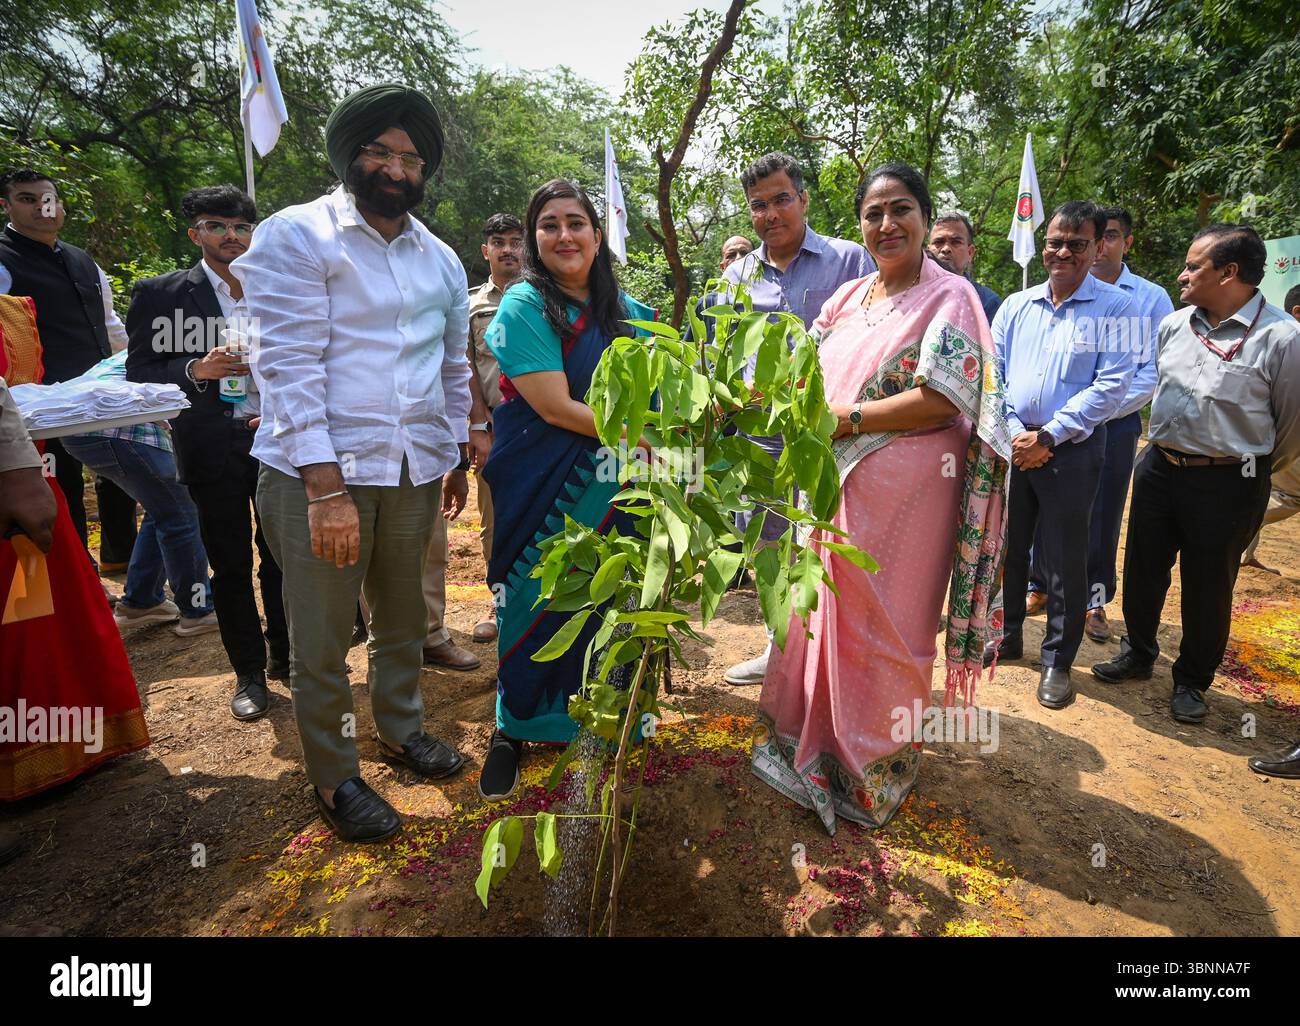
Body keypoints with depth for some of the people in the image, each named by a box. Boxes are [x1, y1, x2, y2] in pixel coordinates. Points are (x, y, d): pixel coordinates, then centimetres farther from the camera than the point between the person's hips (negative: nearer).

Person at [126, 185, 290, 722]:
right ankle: (249, 672, 20)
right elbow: (139, 372, -2)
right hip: (214, 449, -2)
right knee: (230, 564, 6)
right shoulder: (162, 293, 1)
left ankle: (285, 656, 25)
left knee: (282, 555, 7)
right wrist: (196, 371, -19)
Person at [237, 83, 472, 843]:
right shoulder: (296, 237, -5)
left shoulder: (442, 260, 14)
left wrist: (458, 457, 18)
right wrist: (325, 487, -20)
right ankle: (335, 777, 24)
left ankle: (401, 727, 40)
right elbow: (288, 364, -13)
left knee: (403, 617, 18)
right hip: (321, 470, -5)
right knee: (322, 638, 6)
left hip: (415, 471, 5)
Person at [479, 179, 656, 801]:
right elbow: (555, 407, -17)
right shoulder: (524, 306, -9)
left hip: (607, 487, 5)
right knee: (534, 602, 4)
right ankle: (512, 730, 25)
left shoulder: (626, 311, 8)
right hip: (540, 486, -4)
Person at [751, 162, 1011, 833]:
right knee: (828, 613, 14)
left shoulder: (949, 296, -7)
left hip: (903, 491, -6)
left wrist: (848, 417, -15)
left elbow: (942, 401, -18)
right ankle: (817, 739, 35)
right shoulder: (849, 296, 12)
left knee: (883, 626, 6)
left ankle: (877, 768, 27)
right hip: (837, 483, 6)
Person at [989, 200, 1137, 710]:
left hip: (1072, 451, -3)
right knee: (1005, 546, 12)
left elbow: (1111, 385, -10)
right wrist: (1013, 434, -8)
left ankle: (1057, 659, 18)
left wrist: (1048, 437, -16)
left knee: (1064, 561, 3)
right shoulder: (1015, 305, 9)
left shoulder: (1114, 308, -2)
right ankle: (1007, 635, 31)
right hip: (1011, 445, 4)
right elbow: (992, 375, 6)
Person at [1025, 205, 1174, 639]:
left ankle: (1095, 600, 21)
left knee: (1104, 515, 6)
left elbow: (1155, 370, -2)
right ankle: (1039, 586, 23)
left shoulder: (1152, 299, 2)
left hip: (1116, 423, 0)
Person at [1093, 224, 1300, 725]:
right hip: (1160, 468, 5)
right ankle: (1138, 654, 35)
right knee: (1142, 570, 13)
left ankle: (1192, 682, 27)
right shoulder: (1173, 325, 3)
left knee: (1207, 588, 8)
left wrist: (1254, 473, 9)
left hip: (1228, 483, -5)